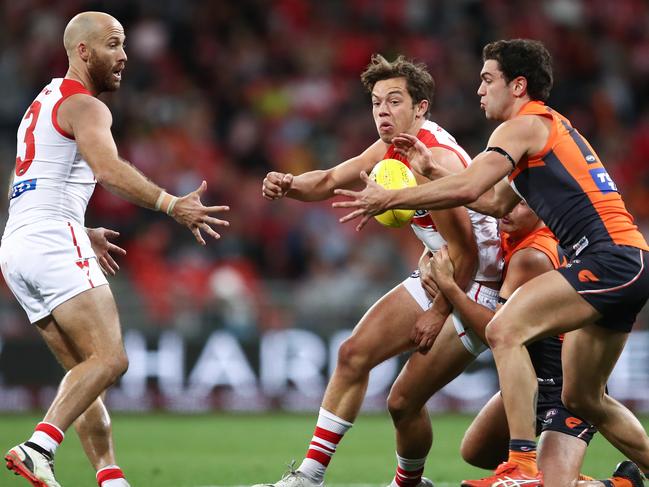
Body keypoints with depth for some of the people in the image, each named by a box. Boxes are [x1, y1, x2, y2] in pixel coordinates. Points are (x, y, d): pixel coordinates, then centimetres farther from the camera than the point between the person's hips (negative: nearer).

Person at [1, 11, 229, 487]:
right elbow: (108, 169, -24)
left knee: (85, 368, 9)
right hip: (54, 241, -10)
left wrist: (81, 233, 39)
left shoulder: (42, 104, 25)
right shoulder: (85, 106, -5)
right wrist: (174, 206, -31)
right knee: (110, 359, -16)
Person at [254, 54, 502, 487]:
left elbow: (466, 254, -26)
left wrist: (438, 314, -19)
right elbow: (331, 180, 11)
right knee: (354, 354, 5)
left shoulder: (434, 160, -25)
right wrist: (289, 186, -10)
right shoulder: (392, 148, 3)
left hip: (478, 287, -10)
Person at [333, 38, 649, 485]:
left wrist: (387, 199, -9)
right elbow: (497, 203, 24)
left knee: (505, 329, -21)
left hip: (609, 257, -10)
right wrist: (433, 166, 19)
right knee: (583, 398, 17)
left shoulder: (523, 126, -5)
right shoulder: (551, 127, 24)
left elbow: (467, 189, -17)